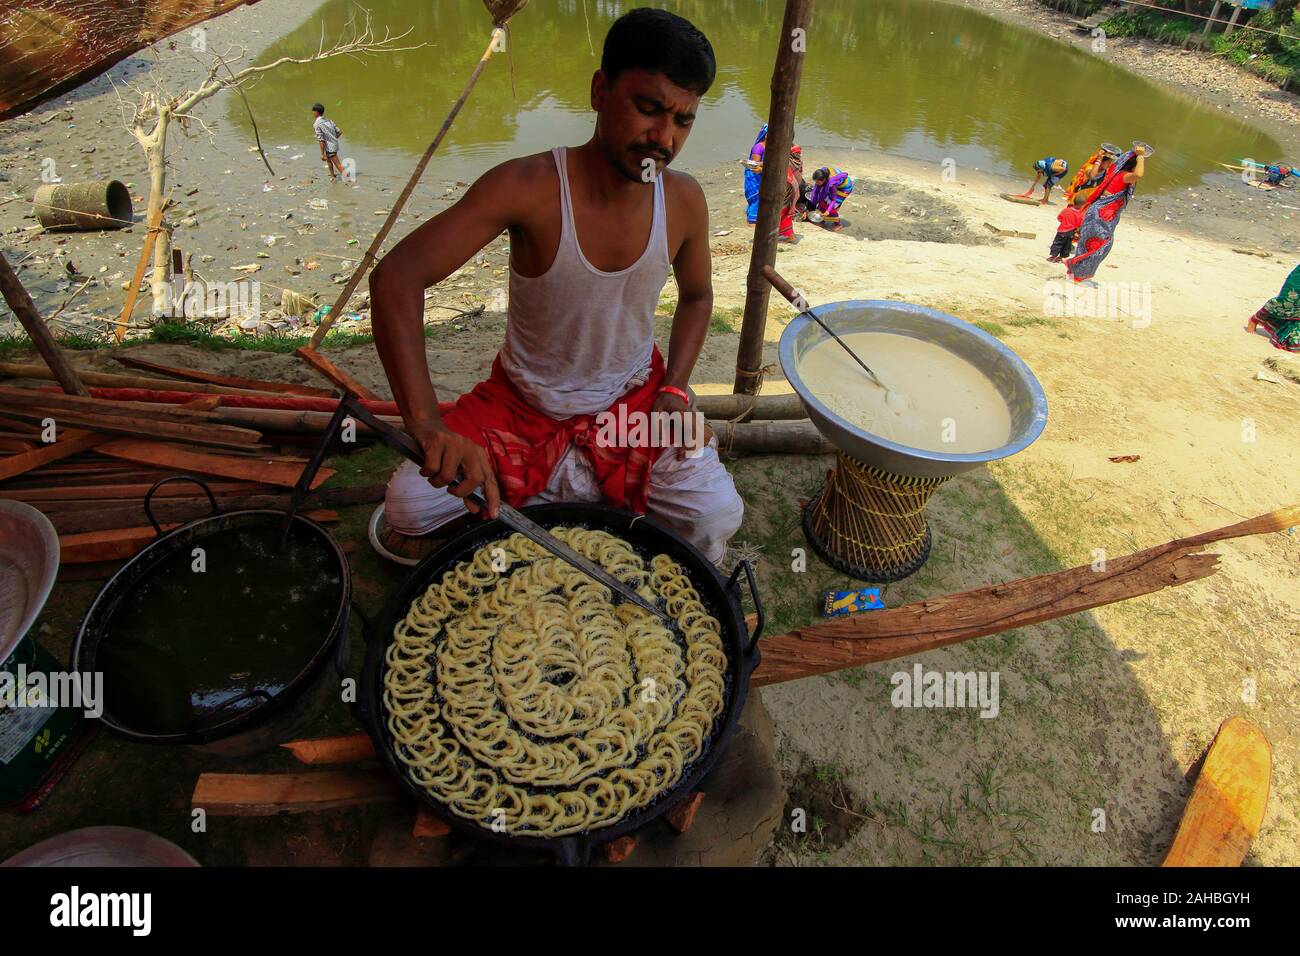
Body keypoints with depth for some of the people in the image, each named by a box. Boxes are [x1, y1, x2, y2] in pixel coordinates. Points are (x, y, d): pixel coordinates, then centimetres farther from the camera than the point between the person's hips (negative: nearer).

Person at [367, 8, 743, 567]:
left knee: (715, 519, -16)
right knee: (409, 511, -16)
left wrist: (674, 389, -8)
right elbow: (395, 278, -32)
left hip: (632, 399, 3)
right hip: (522, 405, -2)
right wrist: (427, 424, -45)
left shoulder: (684, 200, -12)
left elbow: (696, 296, 9)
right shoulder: (528, 186, -25)